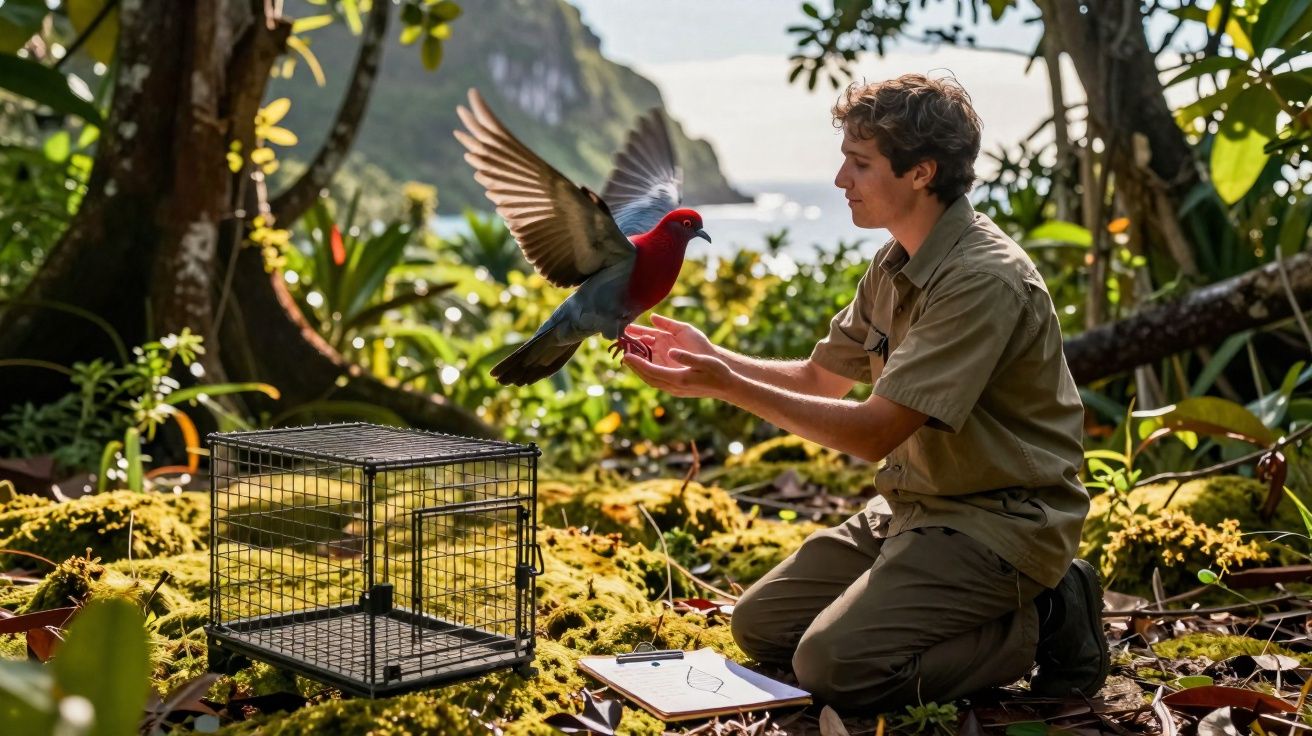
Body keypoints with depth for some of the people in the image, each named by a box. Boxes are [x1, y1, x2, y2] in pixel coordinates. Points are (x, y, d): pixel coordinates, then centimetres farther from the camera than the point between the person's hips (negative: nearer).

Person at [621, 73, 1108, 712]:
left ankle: (1043, 624, -4)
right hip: (913, 509, 9)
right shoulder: (894, 265, 7)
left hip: (999, 521, -9)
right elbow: (817, 378, 16)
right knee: (759, 624, 6)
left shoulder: (982, 280, -23)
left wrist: (728, 387, -24)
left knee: (832, 665, -22)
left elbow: (874, 432, -26)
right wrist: (711, 357, 2)